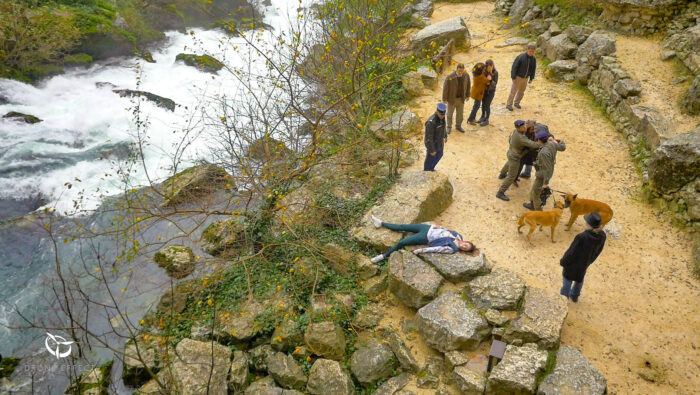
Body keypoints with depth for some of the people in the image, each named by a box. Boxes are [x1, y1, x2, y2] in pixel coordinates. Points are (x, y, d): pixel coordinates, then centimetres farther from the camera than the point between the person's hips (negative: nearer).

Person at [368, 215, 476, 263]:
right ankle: (381, 224, 23)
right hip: (428, 228, 5)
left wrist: (421, 250, -22)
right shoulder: (458, 236, -2)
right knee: (403, 226, 6)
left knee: (402, 243, -11)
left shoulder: (452, 249, -18)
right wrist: (438, 227, 0)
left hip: (426, 239, -5)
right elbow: (447, 230, 14)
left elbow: (436, 249, -22)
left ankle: (384, 256, 9)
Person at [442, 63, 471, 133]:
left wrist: (467, 95, 11)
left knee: (460, 113, 17)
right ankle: (449, 127, 33)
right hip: (452, 99, -3)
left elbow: (468, 85, 4)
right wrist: (444, 99, -12)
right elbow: (445, 88, -17)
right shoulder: (450, 77, -26)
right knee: (450, 113, 13)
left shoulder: (466, 76, -13)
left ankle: (458, 126, 39)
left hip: (461, 99, 3)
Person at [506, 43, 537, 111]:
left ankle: (516, 103, 30)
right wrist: (513, 77, -17)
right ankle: (509, 104, 8)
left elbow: (533, 69, 8)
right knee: (513, 91, 0)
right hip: (518, 77, -5)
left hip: (525, 78, 5)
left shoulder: (533, 59, -4)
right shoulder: (521, 57, -20)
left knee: (521, 91, 14)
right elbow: (514, 67, -17)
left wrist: (531, 78, 8)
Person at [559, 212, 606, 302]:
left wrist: (562, 262, -9)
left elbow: (571, 252, -27)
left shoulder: (582, 237, -41)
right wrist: (590, 259, 17)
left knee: (567, 278, 20)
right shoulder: (602, 236, -21)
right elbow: (598, 250, -2)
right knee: (579, 278, 30)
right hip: (586, 263, 6)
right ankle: (574, 296, 51)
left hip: (574, 262, -6)